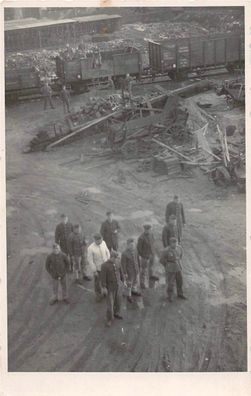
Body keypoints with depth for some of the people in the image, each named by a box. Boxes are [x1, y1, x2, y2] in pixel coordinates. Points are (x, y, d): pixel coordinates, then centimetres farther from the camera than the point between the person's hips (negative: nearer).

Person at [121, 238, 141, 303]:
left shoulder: (134, 250, -12)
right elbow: (123, 264, -21)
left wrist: (138, 268, 13)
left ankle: (134, 291, 55)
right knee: (129, 283, 15)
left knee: (135, 281, 27)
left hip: (136, 270, 6)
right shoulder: (124, 254, -31)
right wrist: (125, 273, -15)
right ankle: (129, 295, 40)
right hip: (129, 271, -6)